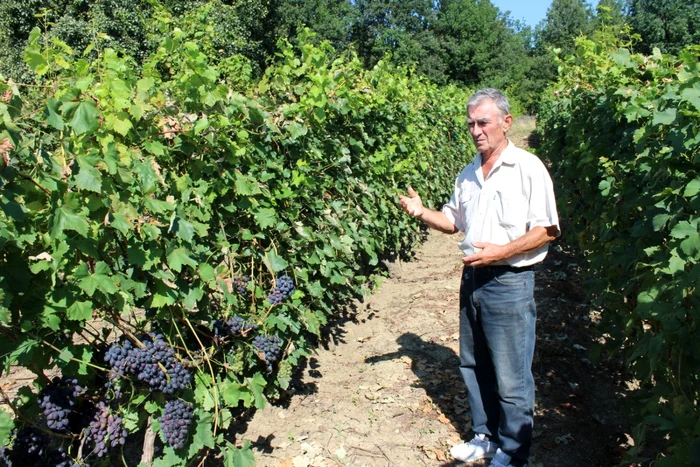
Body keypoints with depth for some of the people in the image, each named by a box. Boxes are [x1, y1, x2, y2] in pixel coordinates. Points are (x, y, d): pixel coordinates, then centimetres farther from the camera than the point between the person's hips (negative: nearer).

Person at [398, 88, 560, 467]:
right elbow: (453, 220, 19)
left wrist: (501, 251, -23)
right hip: (473, 278, 7)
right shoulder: (469, 174, 12)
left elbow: (547, 230, -13)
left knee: (511, 378, 4)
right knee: (473, 366, 18)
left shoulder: (528, 168, -10)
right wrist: (421, 212, 1)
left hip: (509, 283, -7)